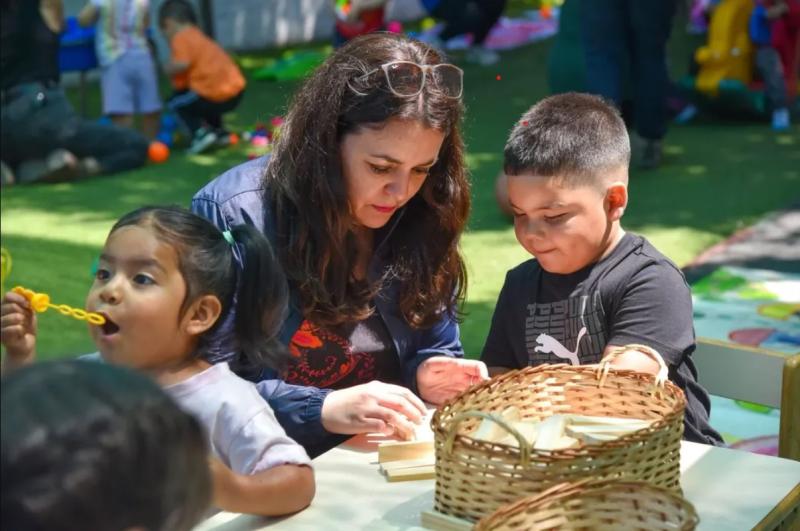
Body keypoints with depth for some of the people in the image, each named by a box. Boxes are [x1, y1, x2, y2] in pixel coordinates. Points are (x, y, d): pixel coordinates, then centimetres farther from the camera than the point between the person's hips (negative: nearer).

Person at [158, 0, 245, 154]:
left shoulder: (180, 38, -6)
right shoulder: (198, 36, 24)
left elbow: (182, 64, -23)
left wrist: (168, 68, -4)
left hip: (217, 96, -9)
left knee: (175, 102, 10)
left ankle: (200, 132, -6)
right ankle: (218, 131, 33)